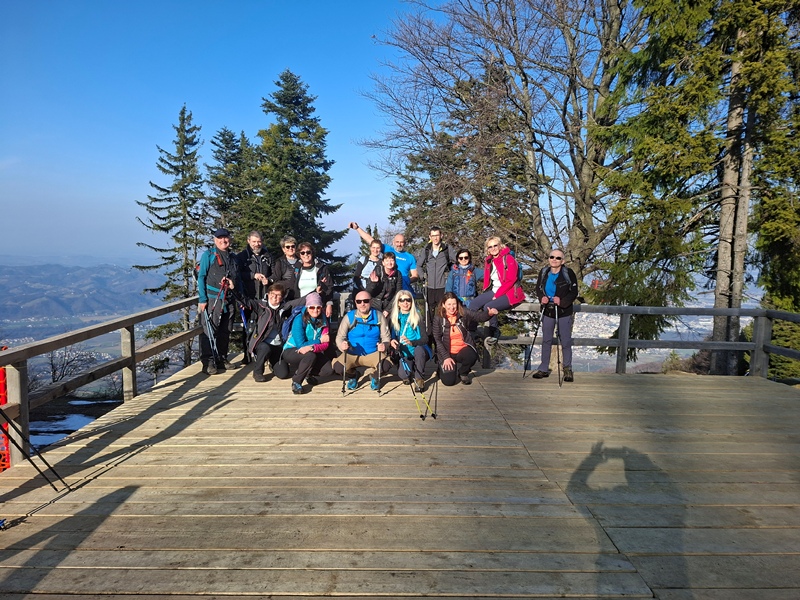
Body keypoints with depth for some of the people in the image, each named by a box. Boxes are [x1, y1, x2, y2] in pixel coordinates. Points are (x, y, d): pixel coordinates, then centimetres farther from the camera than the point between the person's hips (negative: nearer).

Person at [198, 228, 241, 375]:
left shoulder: (233, 257, 16)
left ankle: (222, 359, 22)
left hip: (228, 299, 6)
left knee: (225, 332, 11)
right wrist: (202, 299, -12)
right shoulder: (208, 255, 0)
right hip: (212, 298, -6)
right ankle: (208, 362, -4)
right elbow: (201, 277, -5)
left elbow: (238, 278, 20)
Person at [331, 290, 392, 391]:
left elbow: (386, 337, 0)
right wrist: (342, 345, -27)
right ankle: (352, 375, 12)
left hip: (373, 354, 0)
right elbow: (340, 337, -3)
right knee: (338, 367, -27)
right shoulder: (349, 317, -3)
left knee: (386, 364, -32)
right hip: (352, 355, 1)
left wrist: (384, 345, -24)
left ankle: (373, 374, 8)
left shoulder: (379, 316, -1)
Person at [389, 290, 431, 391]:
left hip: (418, 352, -1)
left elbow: (425, 338, -10)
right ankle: (409, 373, 13)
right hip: (403, 354, 1)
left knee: (419, 349, -36)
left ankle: (419, 379, -14)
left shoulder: (417, 317, -3)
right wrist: (391, 341, -18)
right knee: (403, 374, -26)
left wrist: (411, 342, -28)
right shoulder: (393, 319, 2)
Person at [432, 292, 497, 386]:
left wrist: (489, 313, -38)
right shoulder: (438, 318, -7)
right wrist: (446, 357, -15)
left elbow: (479, 316, -15)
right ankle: (443, 367, 24)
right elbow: (437, 340, -7)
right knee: (449, 381, -15)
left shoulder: (463, 313, -5)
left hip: (463, 349, 1)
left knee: (472, 357, -33)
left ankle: (463, 373, 4)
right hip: (447, 352, -1)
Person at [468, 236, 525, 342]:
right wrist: (486, 293, 2)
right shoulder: (488, 261, 11)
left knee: (489, 307, -29)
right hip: (494, 291, 7)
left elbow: (510, 280, -16)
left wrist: (497, 295, -17)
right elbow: (487, 280, 19)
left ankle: (494, 333, -10)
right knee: (473, 303, -11)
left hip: (509, 293, -7)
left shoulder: (509, 259, -11)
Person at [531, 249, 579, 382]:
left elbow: (574, 292, -10)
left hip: (564, 312, -4)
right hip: (548, 311, 4)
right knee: (546, 340, 10)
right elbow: (538, 288, 10)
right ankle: (544, 369, 19)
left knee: (566, 341, 3)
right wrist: (542, 297, -11)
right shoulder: (543, 272, -1)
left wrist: (562, 302, -24)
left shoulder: (569, 273, -12)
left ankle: (568, 369, 16)